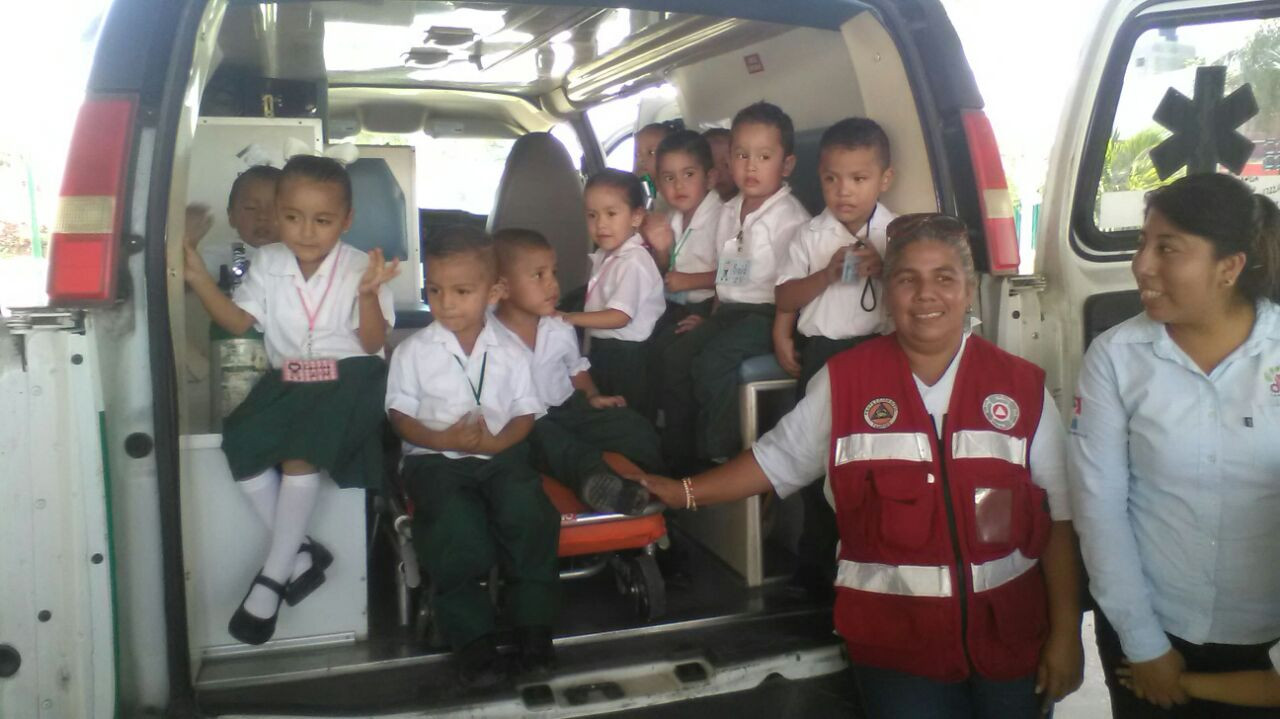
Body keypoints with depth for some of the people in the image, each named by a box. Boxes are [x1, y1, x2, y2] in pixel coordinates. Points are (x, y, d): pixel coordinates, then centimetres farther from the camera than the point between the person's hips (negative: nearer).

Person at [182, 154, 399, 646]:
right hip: (287, 379, 6)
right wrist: (200, 279, -1)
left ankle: (273, 576, -8)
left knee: (299, 457, -26)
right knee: (241, 448, -16)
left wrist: (368, 295, -26)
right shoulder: (268, 263, 7)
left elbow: (373, 342, -9)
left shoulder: (358, 267, -6)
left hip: (347, 379, -5)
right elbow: (239, 322, 10)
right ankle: (300, 552, -2)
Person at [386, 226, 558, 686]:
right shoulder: (413, 351, 2)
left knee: (529, 510, -26)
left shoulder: (507, 352, 5)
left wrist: (496, 442, -15)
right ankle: (472, 635, -15)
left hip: (500, 453, 2)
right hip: (434, 458, -1)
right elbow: (401, 415, 0)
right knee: (457, 524, -30)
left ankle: (532, 623, -10)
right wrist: (444, 439, -17)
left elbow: (525, 411, 5)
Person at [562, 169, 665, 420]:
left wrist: (569, 318, -24)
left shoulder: (633, 262, -21)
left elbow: (620, 316, -27)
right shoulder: (604, 255, 8)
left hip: (627, 355, -9)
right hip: (603, 350, 9)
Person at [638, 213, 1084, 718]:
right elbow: (777, 461, 5)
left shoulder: (1021, 386, 0)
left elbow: (1060, 518, 2)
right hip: (895, 639, -1)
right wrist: (683, 493, -1)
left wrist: (1066, 634, 0)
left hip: (1011, 634, 2)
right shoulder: (845, 380, -2)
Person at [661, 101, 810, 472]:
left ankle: (717, 460, -12)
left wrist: (780, 330, -18)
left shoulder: (790, 216, -8)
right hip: (729, 308, 7)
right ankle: (678, 458, 1)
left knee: (711, 364, -26)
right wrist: (714, 316, 12)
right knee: (675, 356, -9)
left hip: (767, 312, -7)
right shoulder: (728, 212, 14)